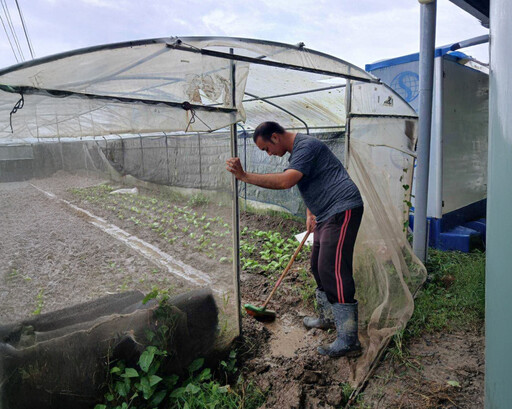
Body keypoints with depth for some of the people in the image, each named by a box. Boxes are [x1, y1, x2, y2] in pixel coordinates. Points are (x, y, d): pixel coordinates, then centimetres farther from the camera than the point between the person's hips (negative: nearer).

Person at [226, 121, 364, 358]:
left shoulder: (306, 146, -16)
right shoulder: (296, 150, 18)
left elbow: (286, 181, -30)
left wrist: (245, 176, -28)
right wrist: (310, 214, 15)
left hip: (342, 211, -11)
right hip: (327, 214, 11)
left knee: (333, 271, -13)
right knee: (318, 267, 16)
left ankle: (349, 342, -7)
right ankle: (327, 318, 34)